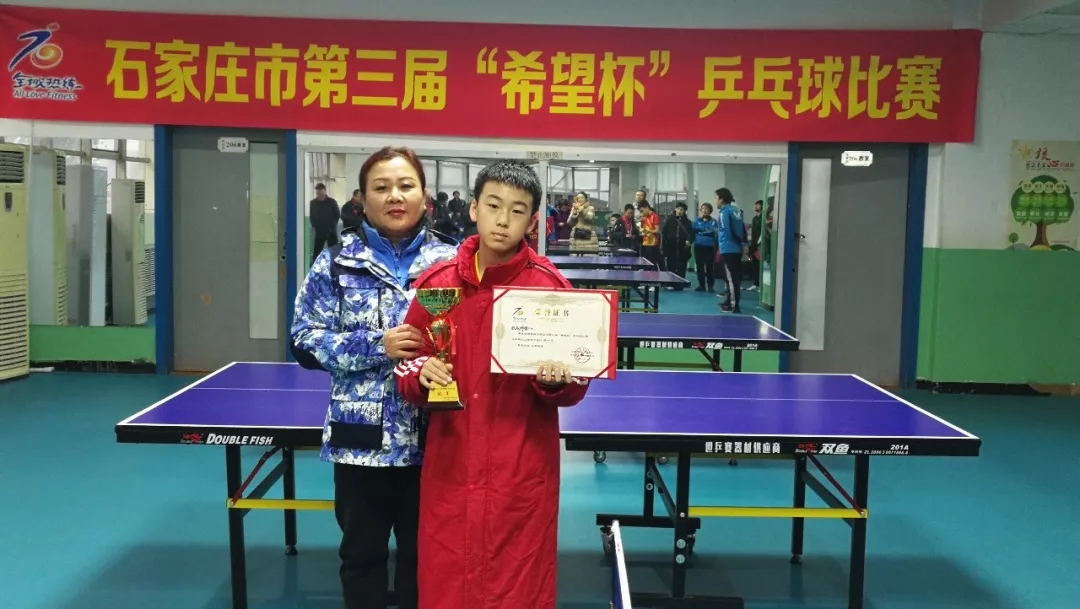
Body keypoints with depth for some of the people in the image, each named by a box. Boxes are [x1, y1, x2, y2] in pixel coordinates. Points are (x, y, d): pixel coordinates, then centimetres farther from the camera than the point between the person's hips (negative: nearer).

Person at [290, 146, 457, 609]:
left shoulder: (450, 263, 2)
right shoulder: (337, 263, 0)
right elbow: (305, 340, -4)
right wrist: (376, 346, -17)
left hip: (432, 438, 1)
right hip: (361, 438, 0)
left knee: (423, 552, 15)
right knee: (361, 551, 15)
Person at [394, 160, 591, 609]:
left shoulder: (550, 287, -5)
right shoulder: (435, 283, 1)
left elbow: (577, 386, 0)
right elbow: (406, 367, 9)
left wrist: (555, 382, -21)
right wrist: (421, 375, -11)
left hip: (523, 477, -2)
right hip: (450, 470, 2)